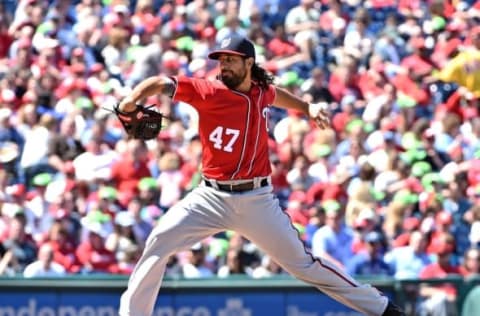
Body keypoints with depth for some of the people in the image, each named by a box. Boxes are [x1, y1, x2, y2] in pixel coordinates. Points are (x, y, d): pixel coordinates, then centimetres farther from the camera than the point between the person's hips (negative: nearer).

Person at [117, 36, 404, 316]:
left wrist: (308, 108, 20)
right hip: (213, 197, -1)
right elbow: (162, 84, -22)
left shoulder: (263, 92, 2)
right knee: (159, 243, -16)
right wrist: (132, 100, -39)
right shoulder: (209, 92, -11)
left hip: (257, 200, 1)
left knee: (303, 263, 6)